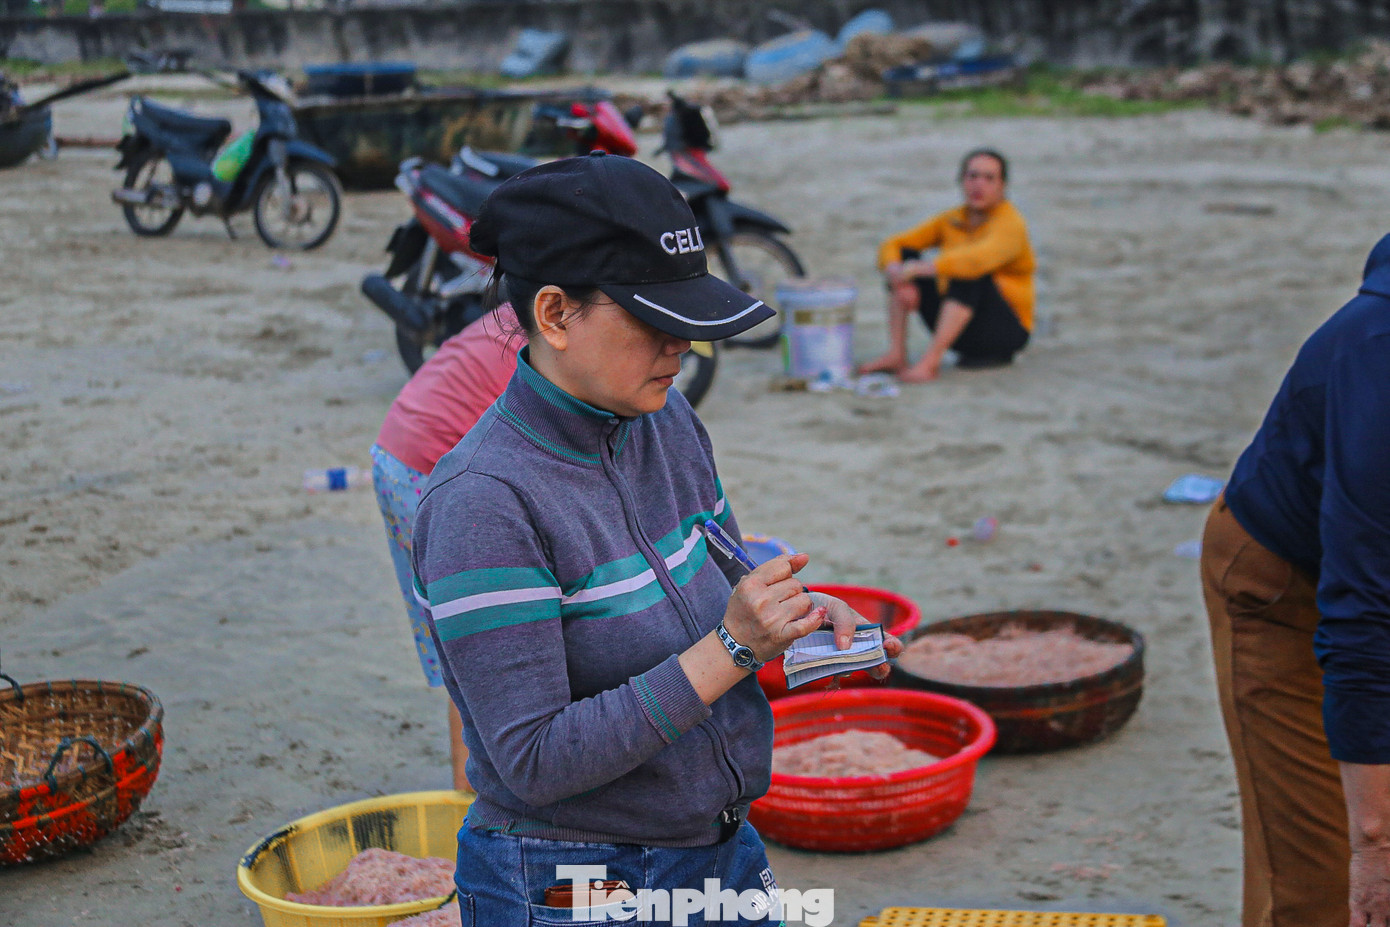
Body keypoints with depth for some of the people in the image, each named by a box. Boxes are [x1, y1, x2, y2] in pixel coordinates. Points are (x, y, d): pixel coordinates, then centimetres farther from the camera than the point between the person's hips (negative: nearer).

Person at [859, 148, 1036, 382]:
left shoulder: (1010, 224, -14)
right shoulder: (951, 220, 5)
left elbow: (979, 259, -37)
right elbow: (892, 246, -2)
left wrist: (916, 269, -40)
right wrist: (898, 277, -25)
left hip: (1006, 329, -6)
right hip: (952, 323, 6)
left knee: (969, 271, -33)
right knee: (904, 254, -5)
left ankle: (931, 362, -35)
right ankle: (896, 354, -16)